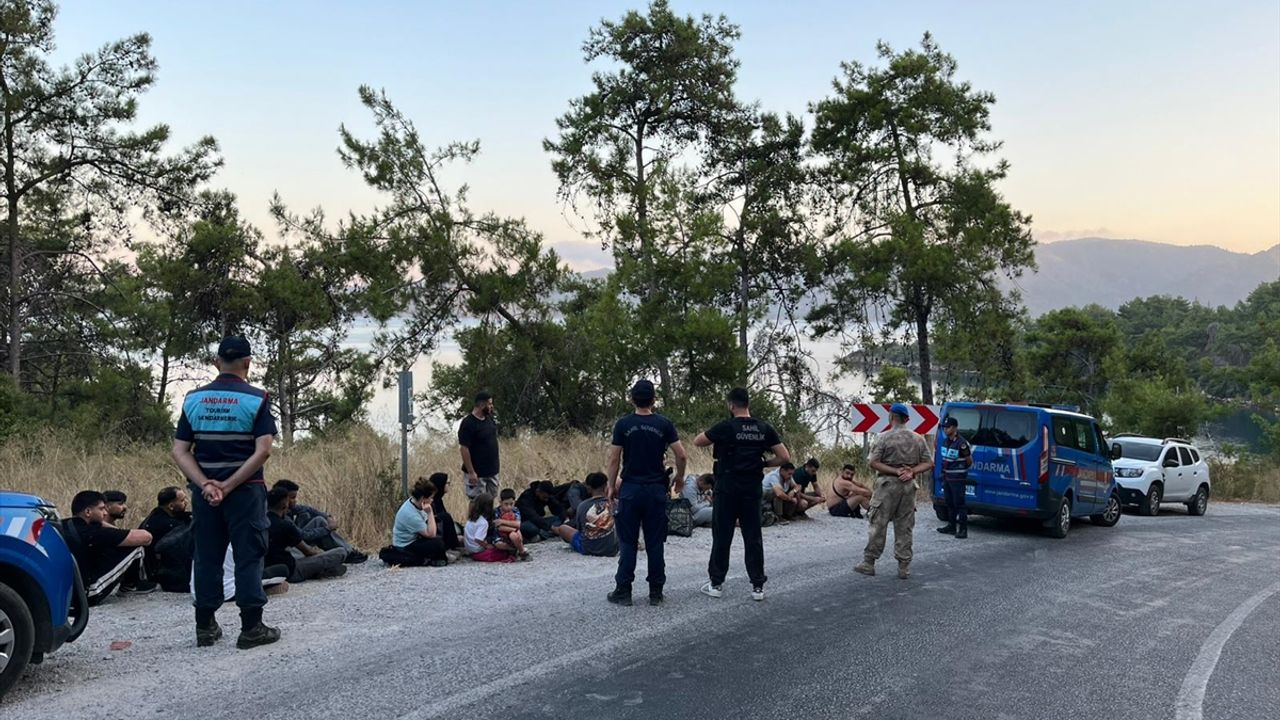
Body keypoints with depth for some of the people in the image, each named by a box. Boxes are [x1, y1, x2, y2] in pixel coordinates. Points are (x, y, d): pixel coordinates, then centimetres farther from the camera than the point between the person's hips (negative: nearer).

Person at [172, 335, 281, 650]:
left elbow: (179, 451, -1)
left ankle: (205, 627, 18)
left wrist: (207, 485, -9)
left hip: (204, 492, 4)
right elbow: (263, 451, -16)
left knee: (206, 557, 12)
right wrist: (229, 486, -14)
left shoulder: (193, 399, 5)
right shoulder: (256, 399, -7)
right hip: (245, 491, -4)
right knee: (248, 556, 3)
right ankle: (251, 627, 4)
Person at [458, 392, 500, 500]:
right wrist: (471, 472, -20)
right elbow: (464, 449, -19)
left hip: (492, 470, 8)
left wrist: (497, 461, 17)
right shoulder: (468, 424, -19)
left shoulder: (490, 418, 5)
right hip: (477, 473, -8)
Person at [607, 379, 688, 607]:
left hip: (630, 489, -1)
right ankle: (656, 592, 11)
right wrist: (679, 478, 13)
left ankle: (623, 591, 7)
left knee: (628, 543, 5)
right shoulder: (664, 424, -1)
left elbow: (614, 459, -2)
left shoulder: (623, 424, -3)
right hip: (656, 490, 1)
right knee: (655, 543, 7)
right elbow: (682, 456, -3)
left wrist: (612, 486, 8)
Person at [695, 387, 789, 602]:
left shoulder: (725, 427, -10)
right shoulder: (765, 429, 1)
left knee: (722, 536, 6)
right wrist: (762, 463, 11)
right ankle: (757, 586, 9)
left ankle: (716, 583, 12)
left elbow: (697, 442, 3)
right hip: (752, 488, 3)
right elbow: (784, 457, 1)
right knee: (753, 537, 8)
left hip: (727, 488, -3)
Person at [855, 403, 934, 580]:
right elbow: (929, 463, 6)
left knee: (878, 524, 2)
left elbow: (874, 463, -12)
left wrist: (896, 471, -11)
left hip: (887, 485, -4)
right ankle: (904, 567, 10)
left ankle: (869, 563, 6)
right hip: (909, 486, 4)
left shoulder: (884, 437, -7)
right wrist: (912, 471, -6)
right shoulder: (918, 439, 6)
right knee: (905, 527, 9)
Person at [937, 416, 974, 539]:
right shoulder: (945, 441, 8)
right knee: (950, 503, 15)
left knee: (959, 504, -6)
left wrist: (961, 470, 5)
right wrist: (944, 471, 13)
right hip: (947, 477, 8)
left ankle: (963, 530, -2)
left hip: (957, 478, -8)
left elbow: (969, 461, -8)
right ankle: (951, 526, 25)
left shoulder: (961, 443, -17)